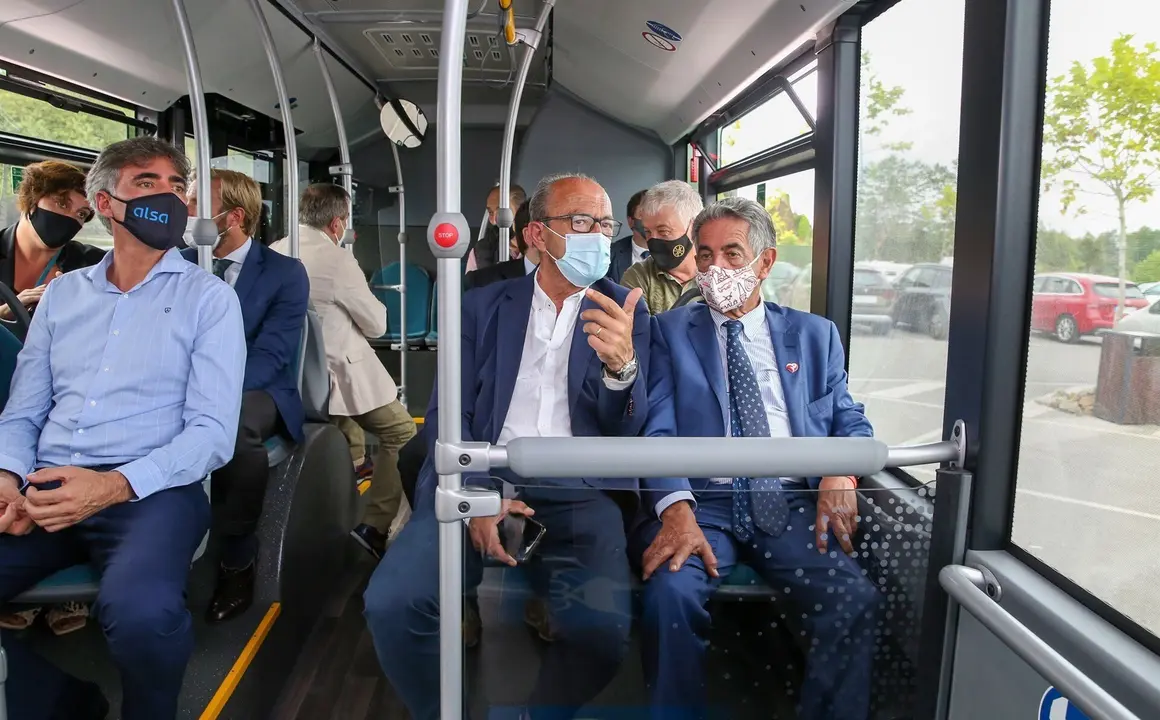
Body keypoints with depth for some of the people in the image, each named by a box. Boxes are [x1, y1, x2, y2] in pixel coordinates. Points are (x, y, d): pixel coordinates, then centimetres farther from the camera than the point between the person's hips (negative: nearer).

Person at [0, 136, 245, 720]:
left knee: (140, 613, -34)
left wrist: (115, 485, -20)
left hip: (152, 490, -4)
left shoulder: (209, 299, 3)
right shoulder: (63, 293, 17)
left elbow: (212, 430, -6)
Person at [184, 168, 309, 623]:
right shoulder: (182, 263, 10)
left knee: (235, 422, -38)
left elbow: (269, 356, -14)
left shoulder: (286, 273, -4)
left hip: (255, 393, -3)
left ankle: (237, 559, -18)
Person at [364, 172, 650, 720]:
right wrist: (478, 495, -12)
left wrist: (622, 365, -22)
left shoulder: (624, 312, 11)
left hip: (579, 494, 0)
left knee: (602, 627, -28)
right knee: (391, 602, -23)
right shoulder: (482, 306, 13)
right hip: (480, 482, 1)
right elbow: (448, 413, 7)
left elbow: (628, 430, 1)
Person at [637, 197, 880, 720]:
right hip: (701, 502, -1)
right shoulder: (670, 331, 11)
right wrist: (676, 509, -18)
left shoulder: (814, 334, 18)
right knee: (670, 591, -30)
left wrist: (840, 468, -8)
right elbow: (657, 430, 0)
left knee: (856, 598, -24)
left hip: (790, 505, 2)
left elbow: (849, 420, 16)